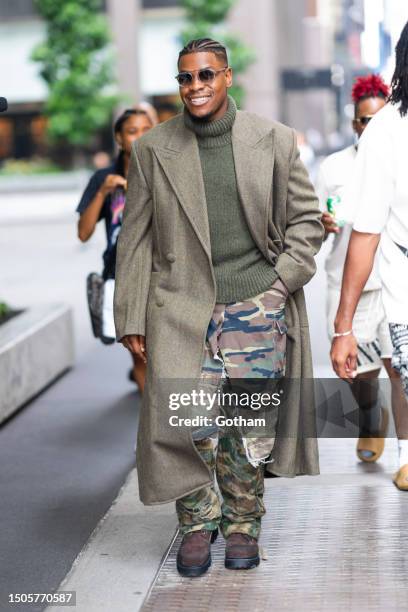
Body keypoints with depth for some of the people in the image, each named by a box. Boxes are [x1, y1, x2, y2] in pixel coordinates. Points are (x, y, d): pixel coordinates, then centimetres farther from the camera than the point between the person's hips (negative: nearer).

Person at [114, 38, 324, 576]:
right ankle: (197, 523, 17)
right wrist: (132, 319, 2)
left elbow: (306, 219, 11)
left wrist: (282, 281, -2)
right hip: (181, 308, 0)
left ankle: (243, 523, 23)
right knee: (185, 421, -7)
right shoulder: (153, 150, 6)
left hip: (256, 304, 0)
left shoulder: (275, 140, 6)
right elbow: (136, 239, 6)